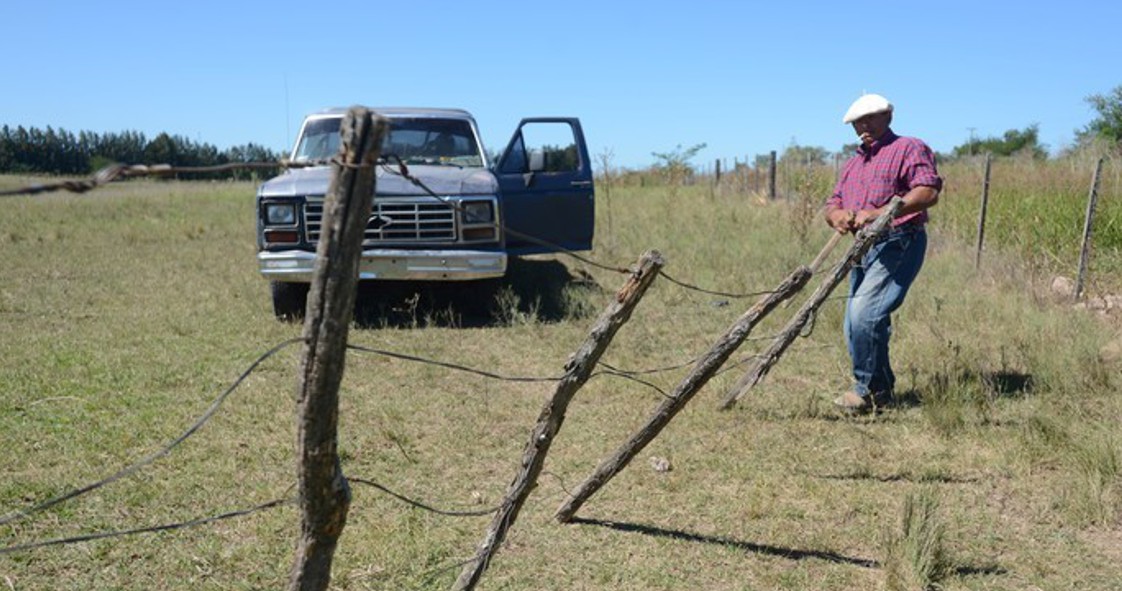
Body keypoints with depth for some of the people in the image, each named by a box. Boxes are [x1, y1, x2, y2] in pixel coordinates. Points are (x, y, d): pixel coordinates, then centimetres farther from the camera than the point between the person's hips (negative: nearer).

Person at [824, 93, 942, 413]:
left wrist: (877, 213, -24)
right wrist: (837, 216, -8)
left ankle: (870, 389, -9)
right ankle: (881, 386, 22)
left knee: (864, 313, -21)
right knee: (855, 325, 8)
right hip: (864, 248, 9)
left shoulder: (910, 148, -1)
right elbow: (832, 203, 18)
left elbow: (928, 192, -16)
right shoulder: (854, 163, 25)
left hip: (898, 244, -9)